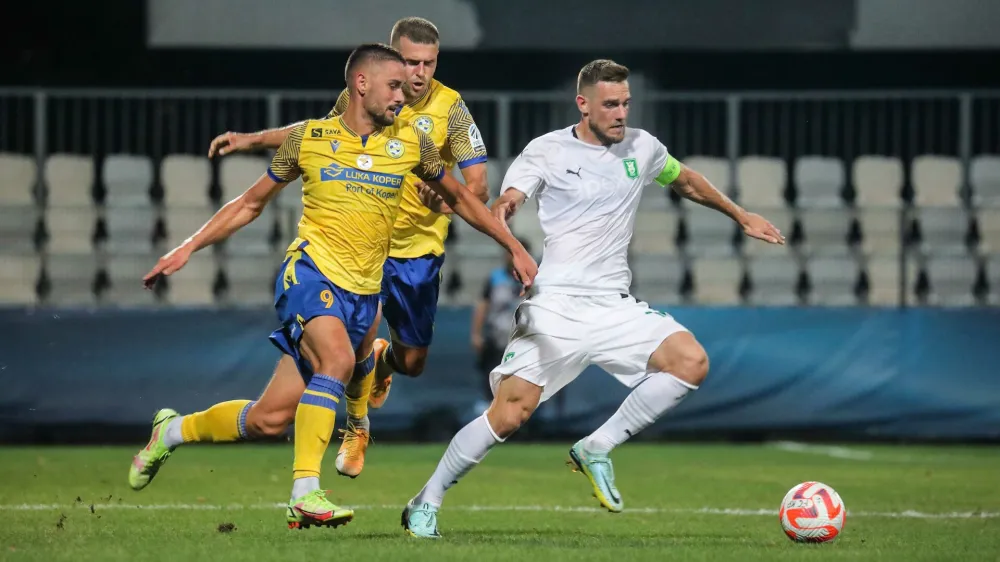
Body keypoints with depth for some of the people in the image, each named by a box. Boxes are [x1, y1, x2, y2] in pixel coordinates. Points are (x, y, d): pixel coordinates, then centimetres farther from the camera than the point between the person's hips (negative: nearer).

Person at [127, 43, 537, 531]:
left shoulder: (410, 142, 6)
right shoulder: (308, 138, 1)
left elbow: (458, 198, 22)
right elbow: (251, 203, 12)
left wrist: (514, 247, 20)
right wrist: (188, 248, 6)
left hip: (362, 292, 3)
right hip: (310, 271, -3)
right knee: (338, 358, -34)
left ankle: (172, 430, 25)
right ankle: (305, 494, -30)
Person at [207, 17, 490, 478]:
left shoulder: (450, 108, -14)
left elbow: (478, 187, -18)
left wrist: (444, 201, -40)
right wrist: (252, 140, 7)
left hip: (418, 250, 0)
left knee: (412, 364, 9)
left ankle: (384, 359, 49)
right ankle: (356, 429, 10)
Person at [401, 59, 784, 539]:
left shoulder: (641, 147, 10)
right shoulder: (547, 151, -2)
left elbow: (685, 180, 30)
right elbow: (505, 204, -13)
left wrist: (741, 216, 36)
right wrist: (503, 209, -38)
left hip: (613, 306, 5)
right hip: (554, 304, -5)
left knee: (691, 361, -17)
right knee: (509, 414, -13)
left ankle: (597, 449, -4)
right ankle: (425, 506, 5)